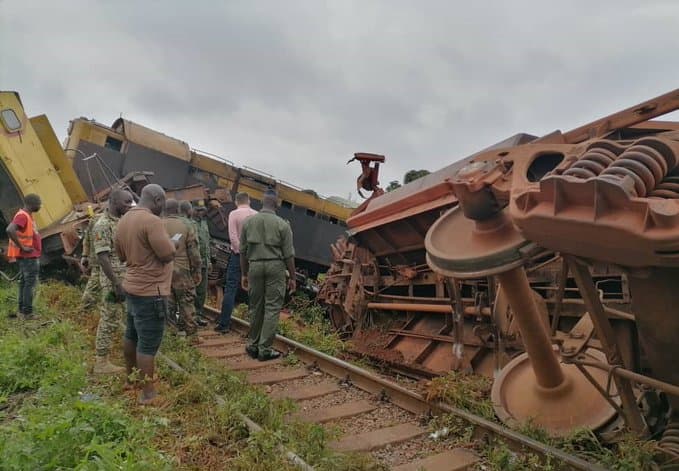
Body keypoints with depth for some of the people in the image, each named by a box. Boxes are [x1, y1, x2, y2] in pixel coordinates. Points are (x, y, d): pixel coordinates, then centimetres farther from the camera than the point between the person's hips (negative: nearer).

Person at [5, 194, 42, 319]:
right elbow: (10, 230, -31)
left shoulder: (28, 215, 15)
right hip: (28, 257, -10)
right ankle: (27, 312, -6)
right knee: (30, 282, -8)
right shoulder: (22, 216, -16)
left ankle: (22, 310, 21)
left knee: (24, 282, 14)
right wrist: (21, 247, -25)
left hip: (30, 256, 10)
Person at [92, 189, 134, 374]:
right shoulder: (103, 225, -16)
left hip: (127, 279, 9)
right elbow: (102, 257, -21)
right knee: (109, 320, -1)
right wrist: (117, 284, -24)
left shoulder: (122, 222, 11)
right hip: (114, 281, -9)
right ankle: (101, 362, 8)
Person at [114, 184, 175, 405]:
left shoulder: (124, 219, 8)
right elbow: (168, 255, -20)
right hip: (151, 291, -9)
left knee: (132, 335, 22)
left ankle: (130, 378, 38)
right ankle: (148, 394, 6)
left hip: (133, 286, 9)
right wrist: (170, 242, -2)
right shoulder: (152, 221, -21)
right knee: (148, 344, -2)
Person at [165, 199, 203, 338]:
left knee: (166, 303, 10)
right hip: (182, 270, -2)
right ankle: (191, 334, 5)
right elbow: (193, 250, -5)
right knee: (187, 302, 4)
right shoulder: (186, 224, -3)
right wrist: (197, 270, 2)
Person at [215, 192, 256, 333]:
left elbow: (233, 236, -13)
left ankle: (224, 323, -1)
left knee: (230, 289, -1)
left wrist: (239, 250, -7)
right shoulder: (257, 215, 5)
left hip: (238, 254, -3)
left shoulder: (234, 214, -4)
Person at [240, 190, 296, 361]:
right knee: (272, 308, 1)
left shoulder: (248, 222, 5)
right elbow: (288, 254, -4)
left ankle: (253, 345, 23)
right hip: (275, 266, -3)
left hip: (255, 266, 3)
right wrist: (292, 277, 4)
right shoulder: (282, 224, -4)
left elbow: (243, 251, 8)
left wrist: (244, 274, 16)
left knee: (256, 307, 14)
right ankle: (265, 349, 2)